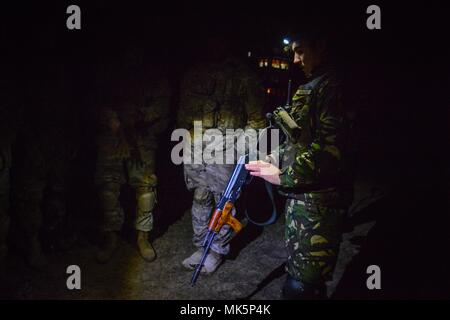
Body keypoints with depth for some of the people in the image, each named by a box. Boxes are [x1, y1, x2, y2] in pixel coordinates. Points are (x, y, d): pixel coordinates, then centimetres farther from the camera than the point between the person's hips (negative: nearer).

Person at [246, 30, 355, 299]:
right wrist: (274, 158, 9)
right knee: (310, 283, 23)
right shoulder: (311, 87, 17)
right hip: (302, 196, 10)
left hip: (317, 202, -10)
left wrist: (283, 176, -17)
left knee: (300, 287, -4)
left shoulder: (331, 86, -15)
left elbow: (329, 149, -24)